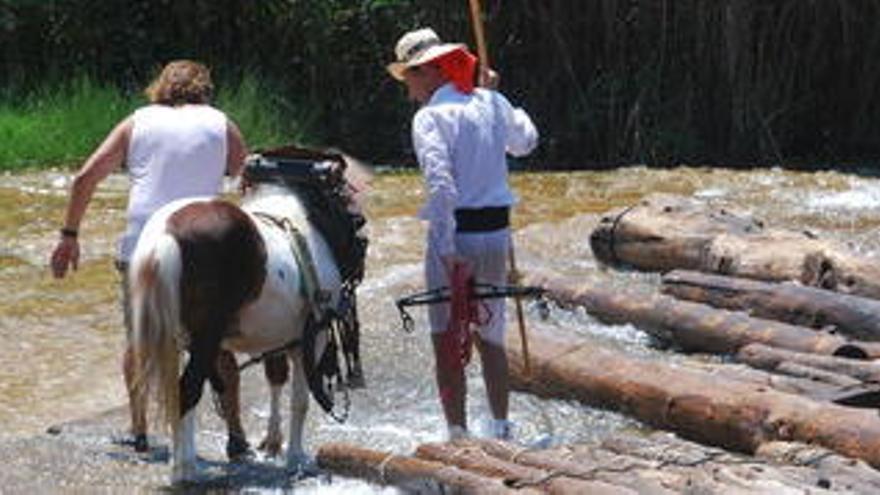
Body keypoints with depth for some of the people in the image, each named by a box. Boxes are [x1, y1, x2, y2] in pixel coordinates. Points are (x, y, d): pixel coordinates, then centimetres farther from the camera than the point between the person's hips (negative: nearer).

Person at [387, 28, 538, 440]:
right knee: (491, 337, 18)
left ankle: (458, 435, 3)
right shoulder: (492, 104, 6)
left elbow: (441, 184, -22)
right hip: (497, 232, 6)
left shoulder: (430, 116, -12)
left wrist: (448, 250, -23)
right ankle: (501, 430, 23)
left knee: (446, 341, 4)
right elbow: (526, 142, 26)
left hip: (454, 234, -6)